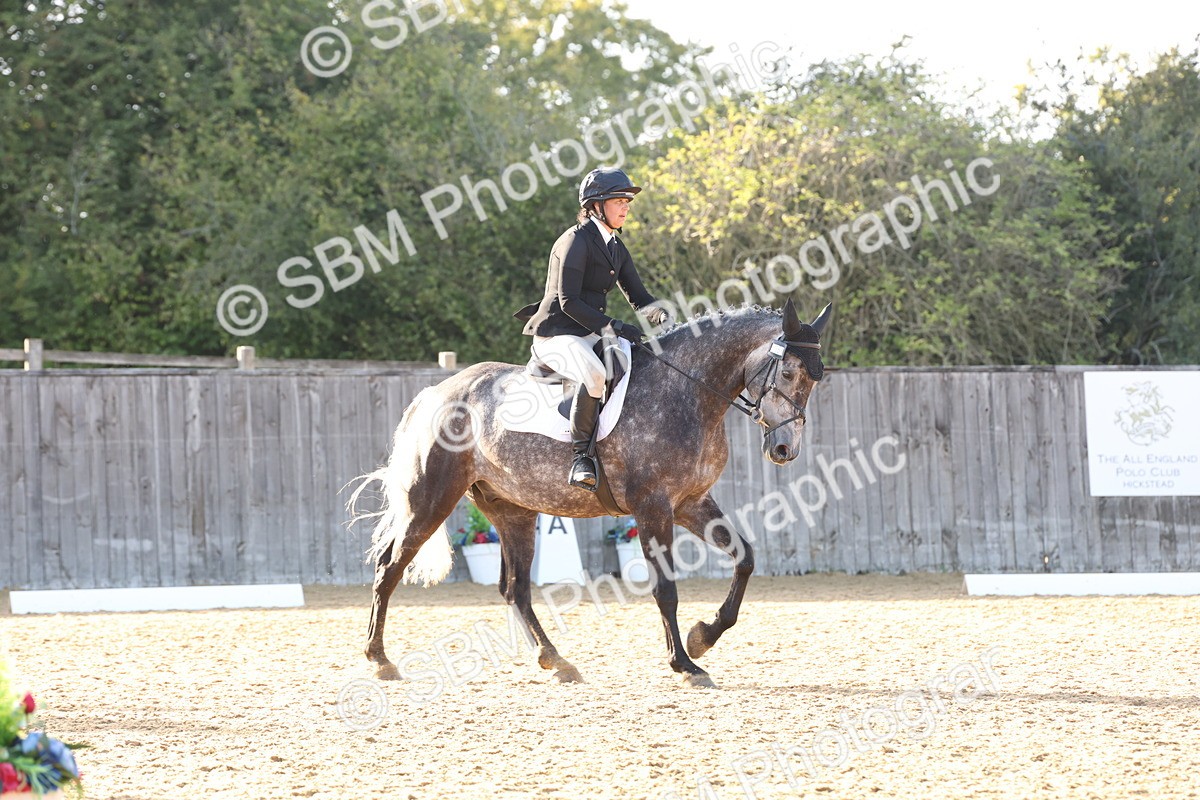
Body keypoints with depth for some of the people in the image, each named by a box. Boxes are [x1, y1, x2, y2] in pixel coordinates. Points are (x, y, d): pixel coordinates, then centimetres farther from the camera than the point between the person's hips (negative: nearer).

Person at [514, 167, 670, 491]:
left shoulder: (616, 248, 14)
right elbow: (568, 300, -19)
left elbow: (638, 297, 14)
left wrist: (659, 315, -10)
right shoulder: (576, 241, -12)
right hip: (556, 335, -9)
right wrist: (613, 326, -24)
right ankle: (580, 456, -29)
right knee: (596, 375, -37)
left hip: (590, 334, 9)